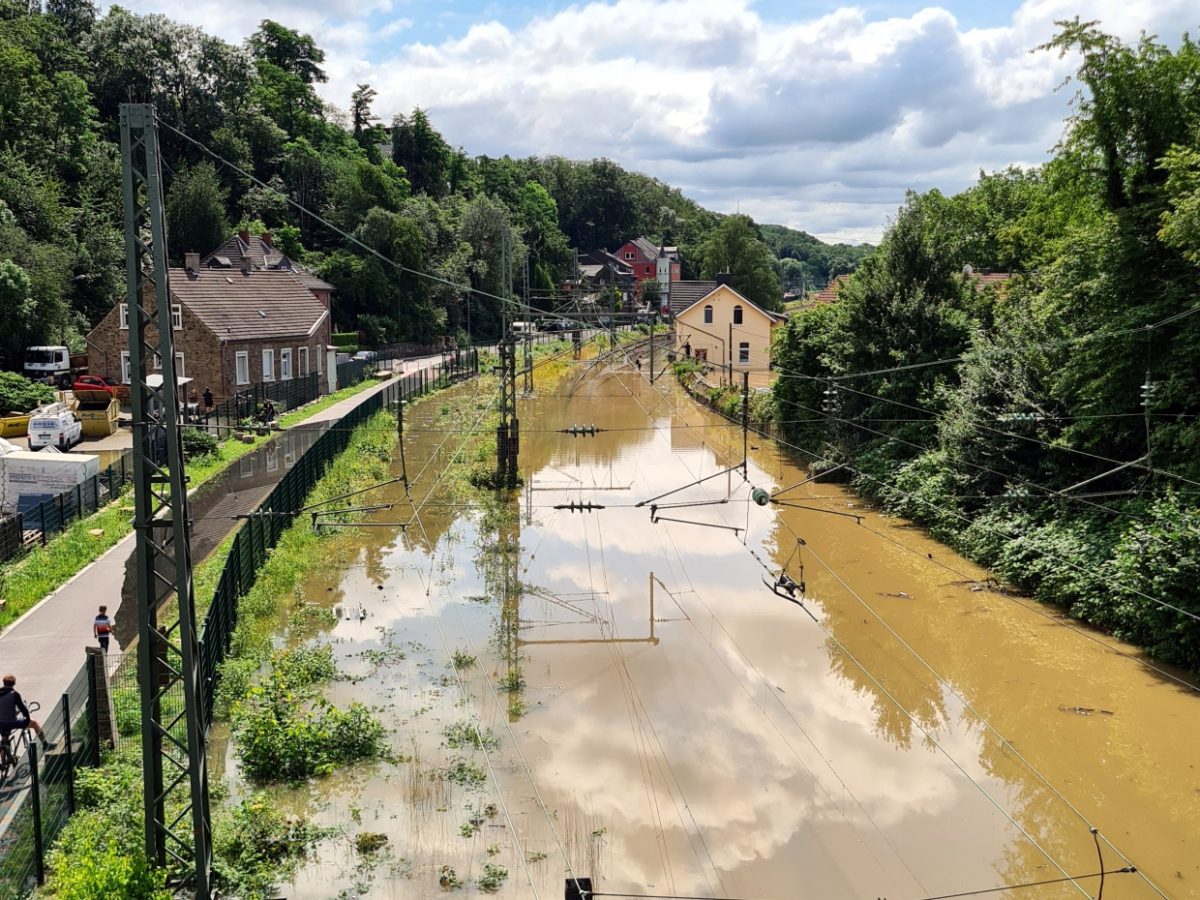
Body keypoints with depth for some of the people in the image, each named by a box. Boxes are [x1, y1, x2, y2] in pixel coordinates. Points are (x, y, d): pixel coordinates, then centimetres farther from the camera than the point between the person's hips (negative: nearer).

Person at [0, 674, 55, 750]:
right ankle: (45, 744, 18)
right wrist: (28, 718, 3)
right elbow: (22, 708, -12)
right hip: (12, 723, -5)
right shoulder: (14, 694, -14)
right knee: (35, 723, 14)